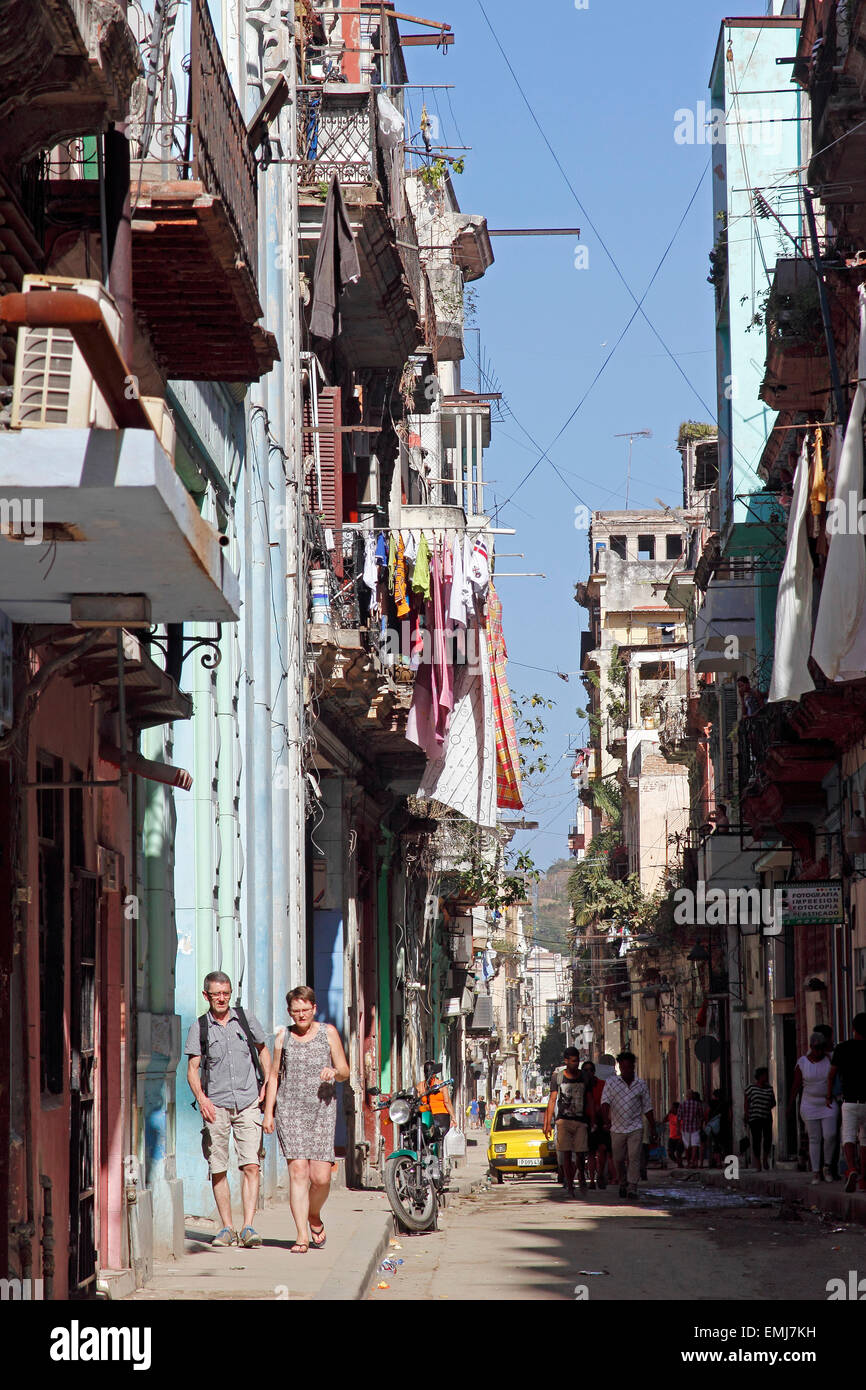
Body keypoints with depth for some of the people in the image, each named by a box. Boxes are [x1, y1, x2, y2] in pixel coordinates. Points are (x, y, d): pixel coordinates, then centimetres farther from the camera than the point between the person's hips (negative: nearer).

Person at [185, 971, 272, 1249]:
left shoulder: (246, 1019, 7)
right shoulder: (199, 1028, 3)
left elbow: (262, 1050, 21)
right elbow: (192, 1067, 2)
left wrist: (267, 1083, 9)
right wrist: (201, 1098, -14)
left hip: (248, 1103, 0)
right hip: (216, 1106, 0)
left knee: (251, 1165, -11)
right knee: (218, 1170, 2)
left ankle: (248, 1227, -13)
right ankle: (227, 1228, 11)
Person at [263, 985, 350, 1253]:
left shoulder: (328, 1033, 8)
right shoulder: (284, 1036, 11)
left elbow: (345, 1072, 9)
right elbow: (274, 1076, 15)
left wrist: (335, 1072, -15)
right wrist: (268, 1112, 8)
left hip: (322, 1109, -1)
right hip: (289, 1109, 1)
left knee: (320, 1176, -7)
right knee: (297, 1170, -10)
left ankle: (314, 1218, 23)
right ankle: (302, 1235, -8)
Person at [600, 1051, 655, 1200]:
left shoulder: (641, 1085, 6)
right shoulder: (611, 1082, 2)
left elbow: (647, 1108, 11)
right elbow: (605, 1101, -9)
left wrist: (653, 1129, 10)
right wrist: (606, 1119, -27)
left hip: (635, 1128, 0)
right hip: (617, 1128, 0)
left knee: (634, 1157, -11)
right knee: (618, 1159, 7)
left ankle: (632, 1188, -11)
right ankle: (622, 1184, 29)